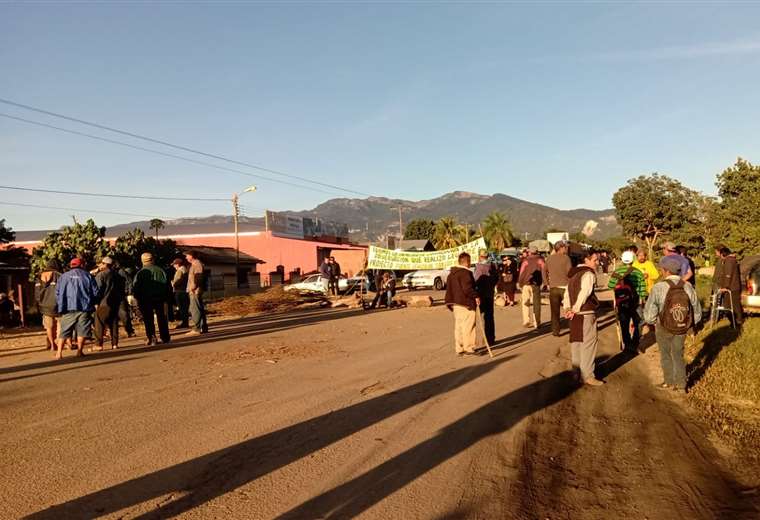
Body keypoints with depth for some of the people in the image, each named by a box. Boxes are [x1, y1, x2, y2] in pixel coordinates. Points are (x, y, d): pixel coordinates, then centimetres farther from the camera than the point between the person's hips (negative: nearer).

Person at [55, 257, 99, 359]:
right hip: (84, 308, -1)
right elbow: (95, 292, 3)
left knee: (64, 331, 7)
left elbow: (58, 292, 5)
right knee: (82, 330, 5)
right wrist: (91, 303, 18)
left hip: (68, 308, 1)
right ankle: (79, 351, 3)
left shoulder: (64, 276, 9)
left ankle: (59, 352, 1)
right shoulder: (88, 276, 5)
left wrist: (60, 306, 14)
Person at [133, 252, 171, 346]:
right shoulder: (160, 270, 1)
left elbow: (136, 287, -8)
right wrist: (165, 297, 9)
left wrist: (138, 299, 2)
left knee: (148, 320, 3)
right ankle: (165, 338, 15)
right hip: (159, 298, 3)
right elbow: (166, 284, 3)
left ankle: (151, 339, -1)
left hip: (146, 299, -3)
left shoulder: (140, 273, -8)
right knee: (161, 318, 12)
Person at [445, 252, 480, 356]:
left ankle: (459, 349, 15)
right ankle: (468, 348, -2)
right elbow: (467, 288, -22)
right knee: (468, 326, -4)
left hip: (455, 304, 9)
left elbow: (449, 289, 18)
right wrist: (476, 296, -12)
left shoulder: (451, 274, 15)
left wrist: (450, 302, 22)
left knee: (458, 326, 11)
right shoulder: (466, 273, -14)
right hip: (466, 303, -9)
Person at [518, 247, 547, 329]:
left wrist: (520, 283, 9)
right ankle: (536, 323, 8)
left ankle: (526, 321, 5)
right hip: (536, 284, 0)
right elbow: (543, 270, -7)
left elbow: (521, 273, 3)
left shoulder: (525, 261, 7)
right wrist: (544, 281, -10)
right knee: (536, 304, 6)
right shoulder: (540, 260, 6)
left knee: (525, 303, 10)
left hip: (525, 284, 1)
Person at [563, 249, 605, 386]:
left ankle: (576, 373, 21)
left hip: (575, 315, 9)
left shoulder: (573, 273, 15)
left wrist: (568, 308, 2)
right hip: (586, 314, -9)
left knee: (576, 343, 14)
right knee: (589, 344, -3)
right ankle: (587, 376, -2)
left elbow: (567, 293, 11)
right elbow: (584, 293, -21)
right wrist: (575, 310, -14)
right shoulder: (589, 274, -12)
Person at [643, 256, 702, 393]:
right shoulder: (688, 287, -10)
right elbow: (697, 312, -2)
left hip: (663, 328, -3)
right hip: (682, 328, 3)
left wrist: (652, 321, 2)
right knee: (678, 355, 21)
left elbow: (649, 314, -18)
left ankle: (669, 382, 31)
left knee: (666, 355, 18)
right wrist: (688, 323, 14)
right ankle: (681, 385, 26)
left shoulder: (658, 288, -22)